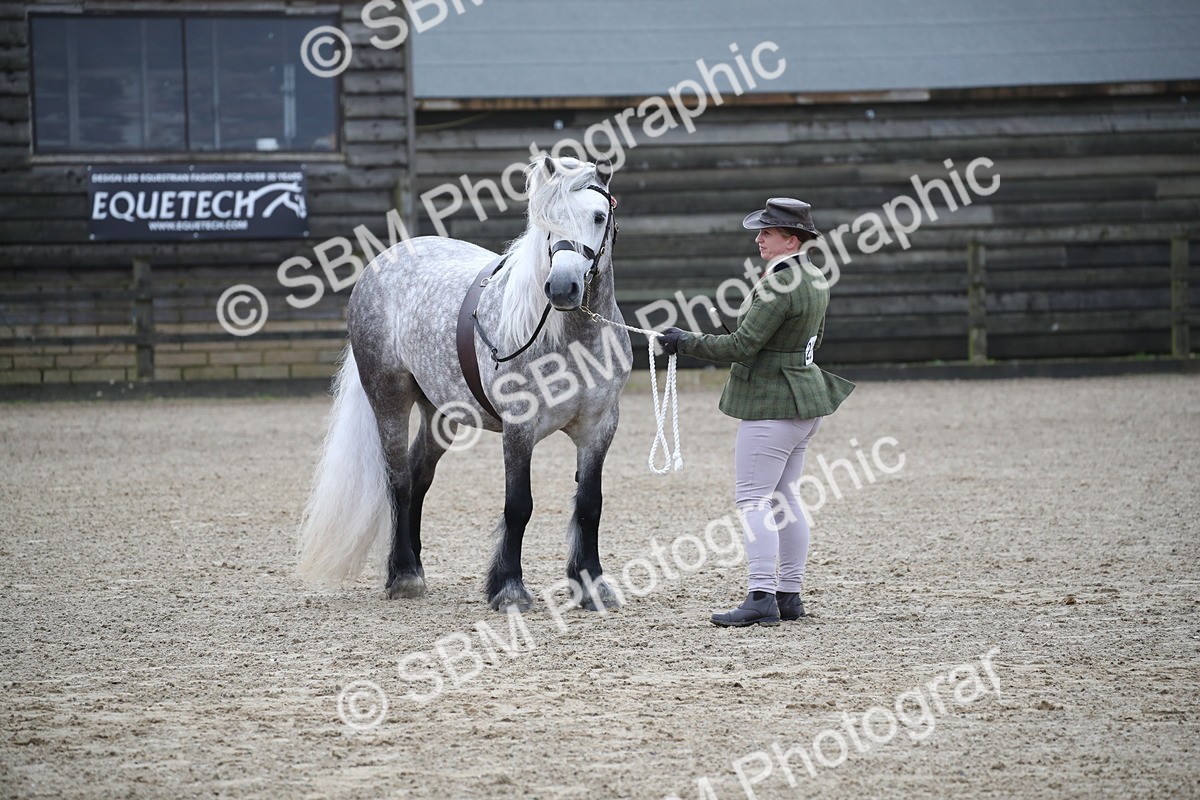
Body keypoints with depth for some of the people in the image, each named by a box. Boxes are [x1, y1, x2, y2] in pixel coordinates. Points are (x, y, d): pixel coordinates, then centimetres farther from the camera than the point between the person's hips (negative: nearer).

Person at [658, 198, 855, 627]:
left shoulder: (779, 286, -21)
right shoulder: (814, 279, 11)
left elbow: (741, 346, -21)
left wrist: (686, 341, -12)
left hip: (771, 406, -10)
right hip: (803, 399, 10)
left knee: (753, 501, -8)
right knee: (784, 499, 14)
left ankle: (761, 598, -13)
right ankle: (790, 594, 16)